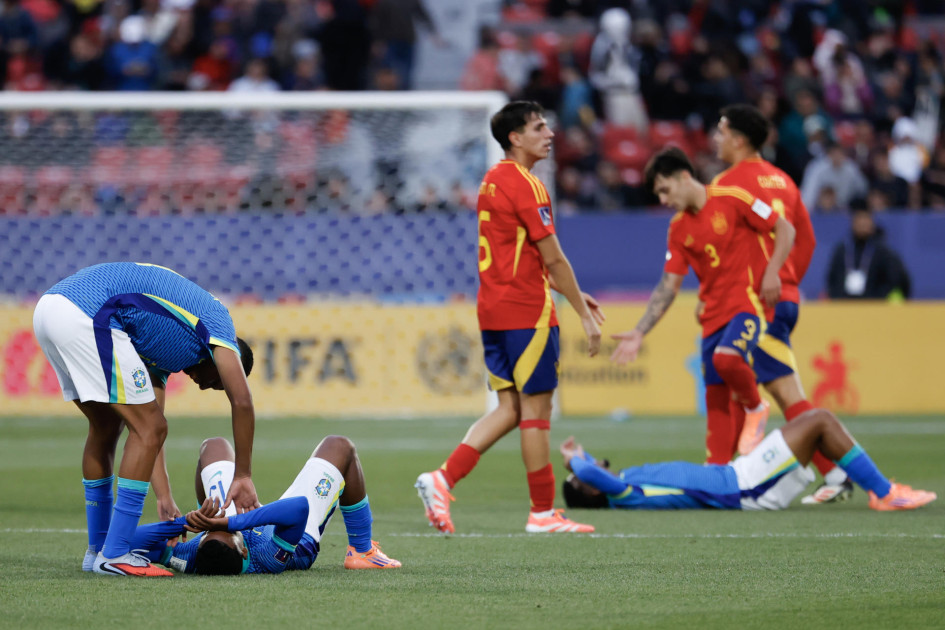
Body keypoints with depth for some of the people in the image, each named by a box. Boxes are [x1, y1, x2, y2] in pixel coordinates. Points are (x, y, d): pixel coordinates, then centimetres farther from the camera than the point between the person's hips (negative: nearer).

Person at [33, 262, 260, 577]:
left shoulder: (163, 351, 33)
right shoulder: (215, 318, 12)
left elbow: (145, 429, 31)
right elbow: (242, 401, 2)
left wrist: (165, 498, 27)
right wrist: (243, 477, 8)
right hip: (86, 315, -10)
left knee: (106, 426, 24)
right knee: (150, 428, -2)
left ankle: (97, 550, 29)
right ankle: (113, 555, -1)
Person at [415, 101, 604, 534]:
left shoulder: (494, 181, 15)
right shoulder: (525, 185, -14)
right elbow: (553, 259, -14)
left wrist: (567, 291, 25)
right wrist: (584, 315, -8)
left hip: (494, 310, 9)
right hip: (527, 311, -9)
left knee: (510, 408, 10)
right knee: (536, 409, -1)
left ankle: (443, 479, -2)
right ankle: (543, 513, 5)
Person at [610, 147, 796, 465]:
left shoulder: (733, 199, -7)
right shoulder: (678, 229, 10)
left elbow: (785, 229, -4)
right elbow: (668, 286, 10)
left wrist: (771, 272, -17)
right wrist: (639, 332, 3)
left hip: (748, 301, -6)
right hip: (713, 315, 6)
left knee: (726, 358, -32)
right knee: (716, 399, 2)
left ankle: (755, 408, -4)